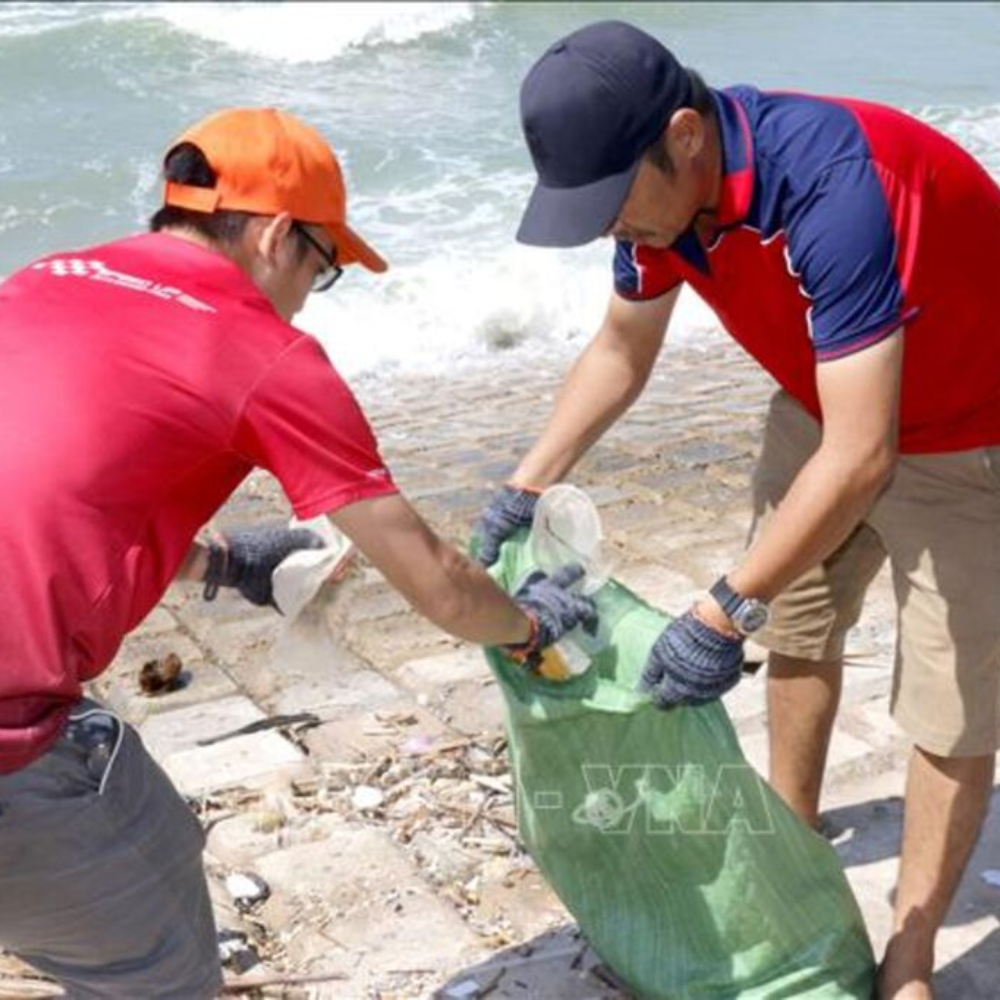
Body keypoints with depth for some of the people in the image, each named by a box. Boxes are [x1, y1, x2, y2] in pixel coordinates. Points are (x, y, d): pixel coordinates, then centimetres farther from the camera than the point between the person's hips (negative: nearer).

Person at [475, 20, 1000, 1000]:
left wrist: (725, 613, -39)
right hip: (824, 407, 8)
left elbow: (861, 459, -41)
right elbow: (621, 348, 3)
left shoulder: (831, 186, -40)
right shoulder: (659, 182, -15)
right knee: (795, 626, 19)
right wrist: (524, 488, -2)